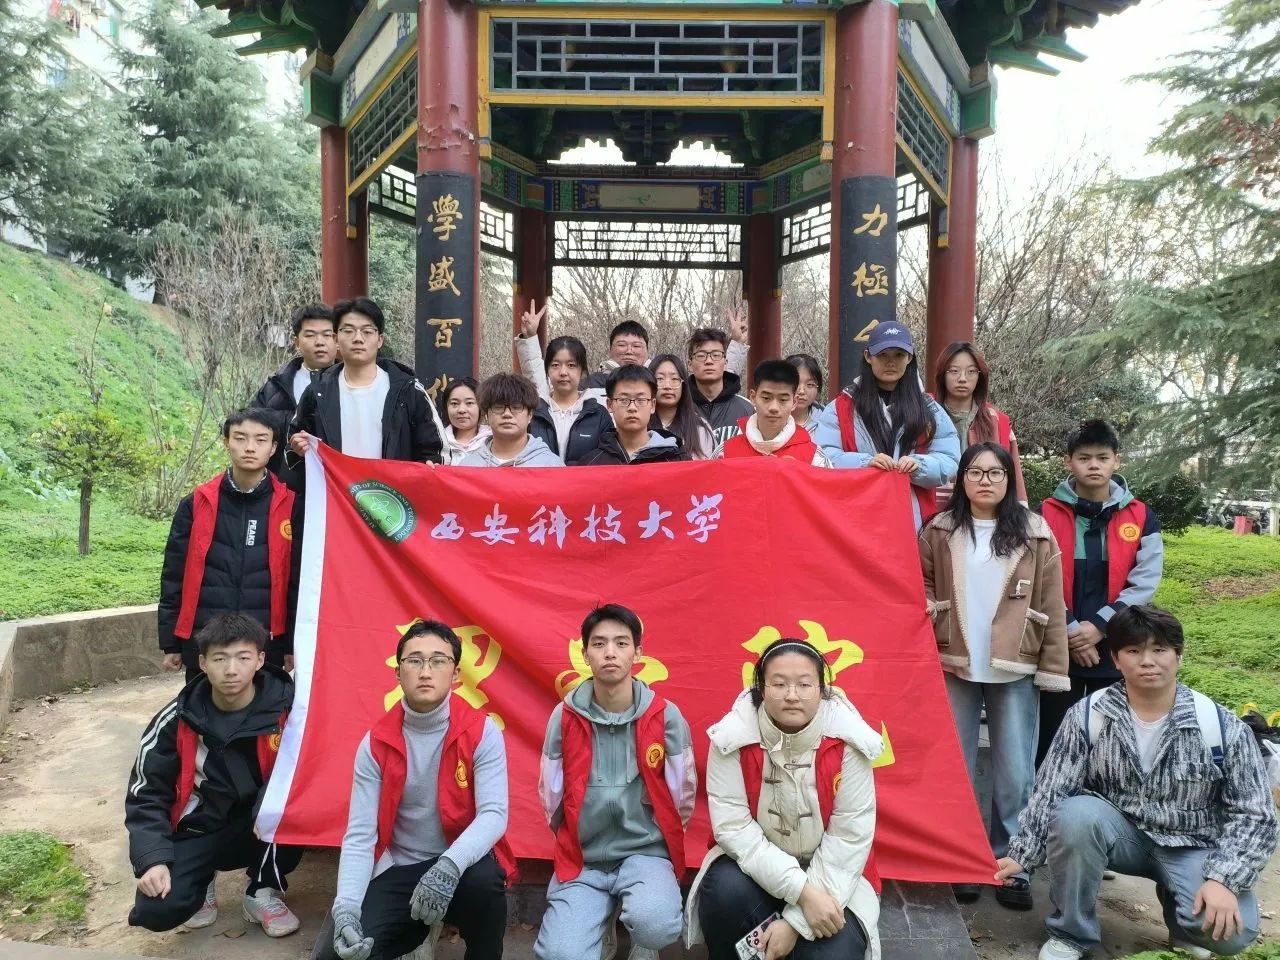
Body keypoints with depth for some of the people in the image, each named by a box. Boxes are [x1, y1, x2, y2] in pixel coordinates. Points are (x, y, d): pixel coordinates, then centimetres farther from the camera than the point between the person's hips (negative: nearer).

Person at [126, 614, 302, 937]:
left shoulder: (285, 705, -18)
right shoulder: (176, 721, -14)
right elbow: (145, 794, -6)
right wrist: (153, 859, -20)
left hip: (261, 826, 0)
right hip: (199, 831, 1)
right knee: (157, 910, -22)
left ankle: (262, 893, -5)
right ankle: (202, 880, 14)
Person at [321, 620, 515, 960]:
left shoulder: (482, 732, -12)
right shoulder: (376, 743, -6)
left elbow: (493, 814, -20)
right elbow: (360, 835, -9)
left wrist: (450, 866, -38)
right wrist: (346, 907, -25)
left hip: (463, 863, -2)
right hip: (399, 871, 2)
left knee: (483, 879, -35)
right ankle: (415, 929, 14)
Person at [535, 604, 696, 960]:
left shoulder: (666, 716, -6)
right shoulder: (564, 716, -3)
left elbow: (683, 793, 5)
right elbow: (550, 794, 9)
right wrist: (573, 843, 13)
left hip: (645, 852, -1)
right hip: (582, 858, 1)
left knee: (655, 924, -32)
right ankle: (602, 928, 15)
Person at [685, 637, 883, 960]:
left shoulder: (848, 741, -17)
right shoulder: (733, 737, -17)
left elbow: (850, 836, -16)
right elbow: (733, 826, -19)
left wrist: (796, 920, -20)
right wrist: (801, 891, -28)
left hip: (828, 873, 0)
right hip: (756, 863, 0)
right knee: (726, 891, -31)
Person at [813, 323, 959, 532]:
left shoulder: (929, 409, 13)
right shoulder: (841, 407, 7)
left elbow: (950, 463, 6)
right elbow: (822, 458, -4)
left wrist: (919, 465, -14)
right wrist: (864, 462, -19)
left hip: (914, 521, 2)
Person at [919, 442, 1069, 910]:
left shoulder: (1036, 534, 1)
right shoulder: (939, 532, 3)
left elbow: (1051, 608, 0)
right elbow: (922, 584, 9)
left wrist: (1052, 669, -4)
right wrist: (925, 607, -12)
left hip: (1016, 671, -1)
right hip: (954, 667, 1)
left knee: (1015, 774, 6)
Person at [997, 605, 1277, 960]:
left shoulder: (1223, 728, -13)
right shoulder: (1088, 716, -13)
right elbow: (1051, 792, -11)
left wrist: (1224, 879, -21)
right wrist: (1021, 854, -16)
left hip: (1191, 847, 0)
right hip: (1121, 833, 0)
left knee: (1231, 929, -27)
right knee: (1075, 815, -33)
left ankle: (1180, 909, 12)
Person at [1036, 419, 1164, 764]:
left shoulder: (1142, 518, 3)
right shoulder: (1046, 515, -1)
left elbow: (1144, 584, -4)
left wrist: (1100, 625, -13)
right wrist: (1071, 632, -13)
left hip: (1116, 651, 1)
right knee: (1053, 740, 7)